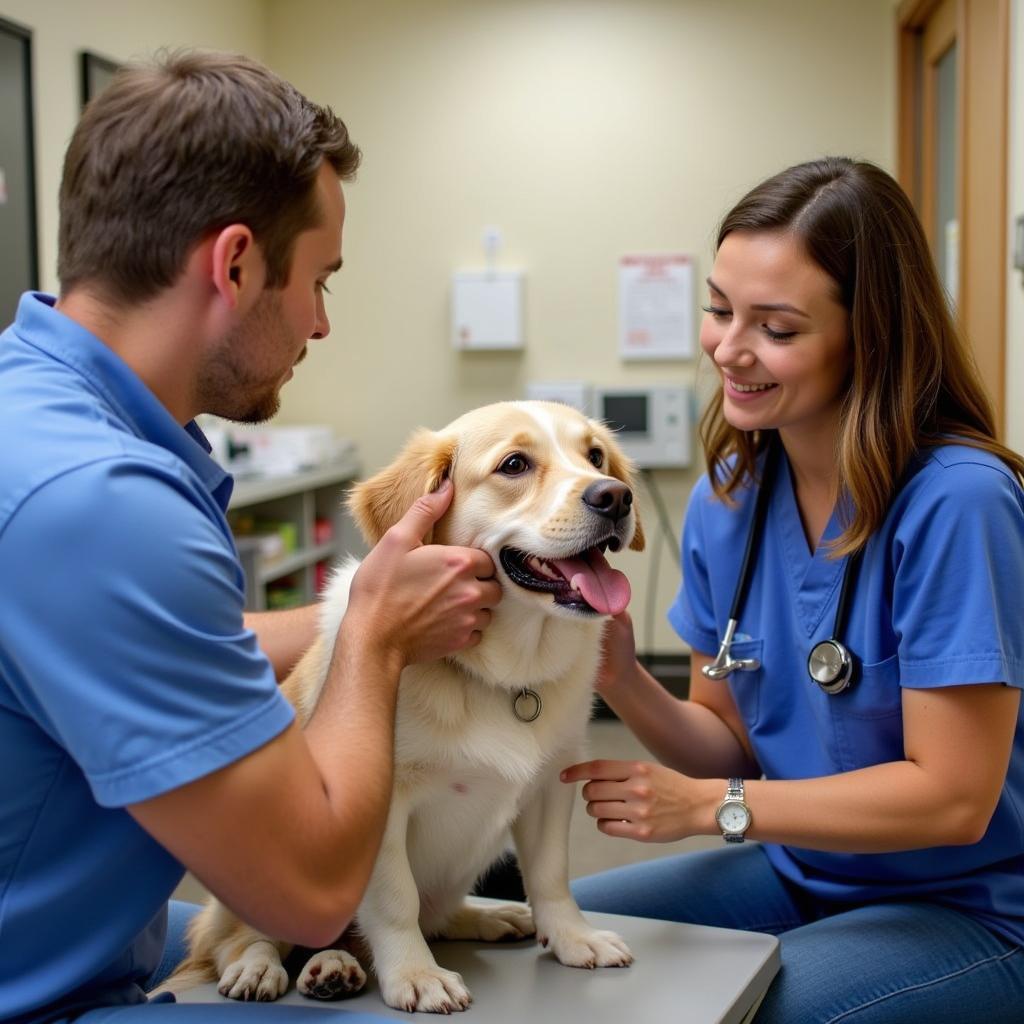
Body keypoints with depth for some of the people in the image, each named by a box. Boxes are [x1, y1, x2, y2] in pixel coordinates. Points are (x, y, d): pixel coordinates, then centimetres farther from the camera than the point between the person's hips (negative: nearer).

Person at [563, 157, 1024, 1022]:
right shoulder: (728, 499, -2)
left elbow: (952, 797, -22)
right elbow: (736, 743, 4)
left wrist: (709, 806, -21)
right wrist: (625, 684, -16)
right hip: (799, 874, 6)